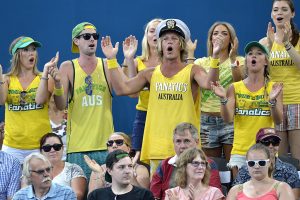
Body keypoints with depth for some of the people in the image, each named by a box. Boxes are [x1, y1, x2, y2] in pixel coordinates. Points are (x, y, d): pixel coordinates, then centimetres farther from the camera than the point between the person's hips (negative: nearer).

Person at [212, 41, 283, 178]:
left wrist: (273, 101, -23)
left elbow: (278, 121, -6)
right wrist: (223, 99, -20)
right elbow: (227, 118, -4)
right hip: (240, 151, 1)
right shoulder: (235, 88, 5)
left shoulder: (274, 88, 3)